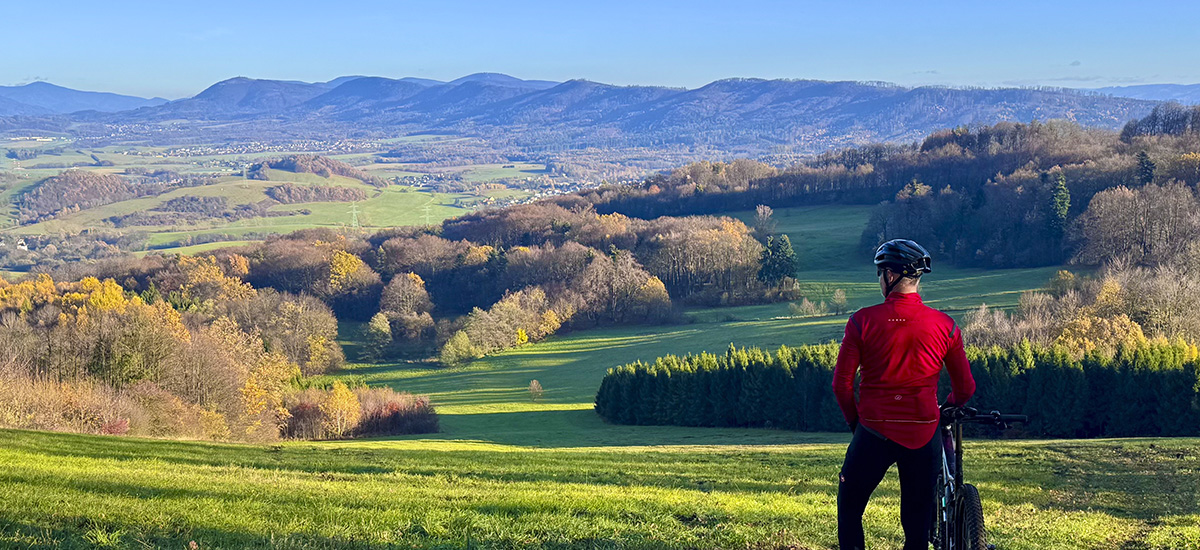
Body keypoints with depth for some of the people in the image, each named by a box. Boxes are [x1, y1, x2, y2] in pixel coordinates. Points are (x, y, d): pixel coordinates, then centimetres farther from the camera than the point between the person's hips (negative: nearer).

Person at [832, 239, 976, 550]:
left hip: (874, 430, -2)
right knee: (918, 522, 12)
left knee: (849, 508, 17)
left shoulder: (862, 321, -7)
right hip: (923, 434, 2)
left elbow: (842, 383, -6)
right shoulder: (945, 326, -2)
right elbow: (965, 388, 5)